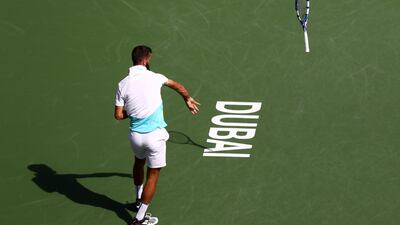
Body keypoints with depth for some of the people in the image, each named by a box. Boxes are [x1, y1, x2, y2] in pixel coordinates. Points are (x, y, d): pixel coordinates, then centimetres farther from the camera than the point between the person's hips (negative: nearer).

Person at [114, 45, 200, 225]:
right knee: (153, 174, 8)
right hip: (154, 136, -3)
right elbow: (177, 86, 13)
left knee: (139, 162, 31)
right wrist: (188, 99, 33)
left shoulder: (123, 84, -5)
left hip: (135, 135, 4)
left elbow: (118, 115, -4)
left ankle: (139, 199, 49)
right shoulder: (153, 77, -8)